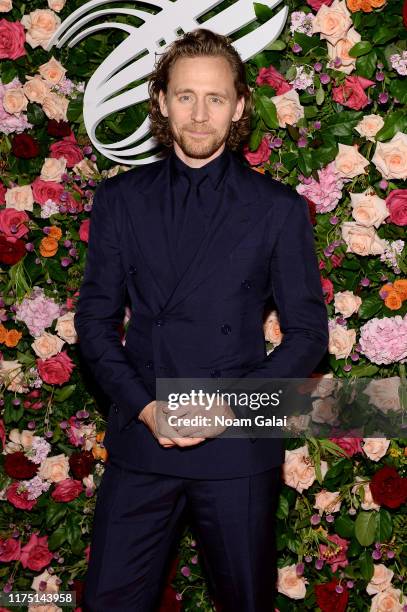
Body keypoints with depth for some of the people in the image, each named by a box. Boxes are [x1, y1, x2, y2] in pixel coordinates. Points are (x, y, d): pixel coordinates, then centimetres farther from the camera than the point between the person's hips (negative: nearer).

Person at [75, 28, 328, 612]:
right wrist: (143, 406, -8)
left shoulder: (279, 208, 1)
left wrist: (231, 405, -12)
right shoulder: (119, 199, 6)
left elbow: (308, 333, 1)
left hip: (238, 448, -1)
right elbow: (95, 317, 6)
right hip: (139, 440, 1)